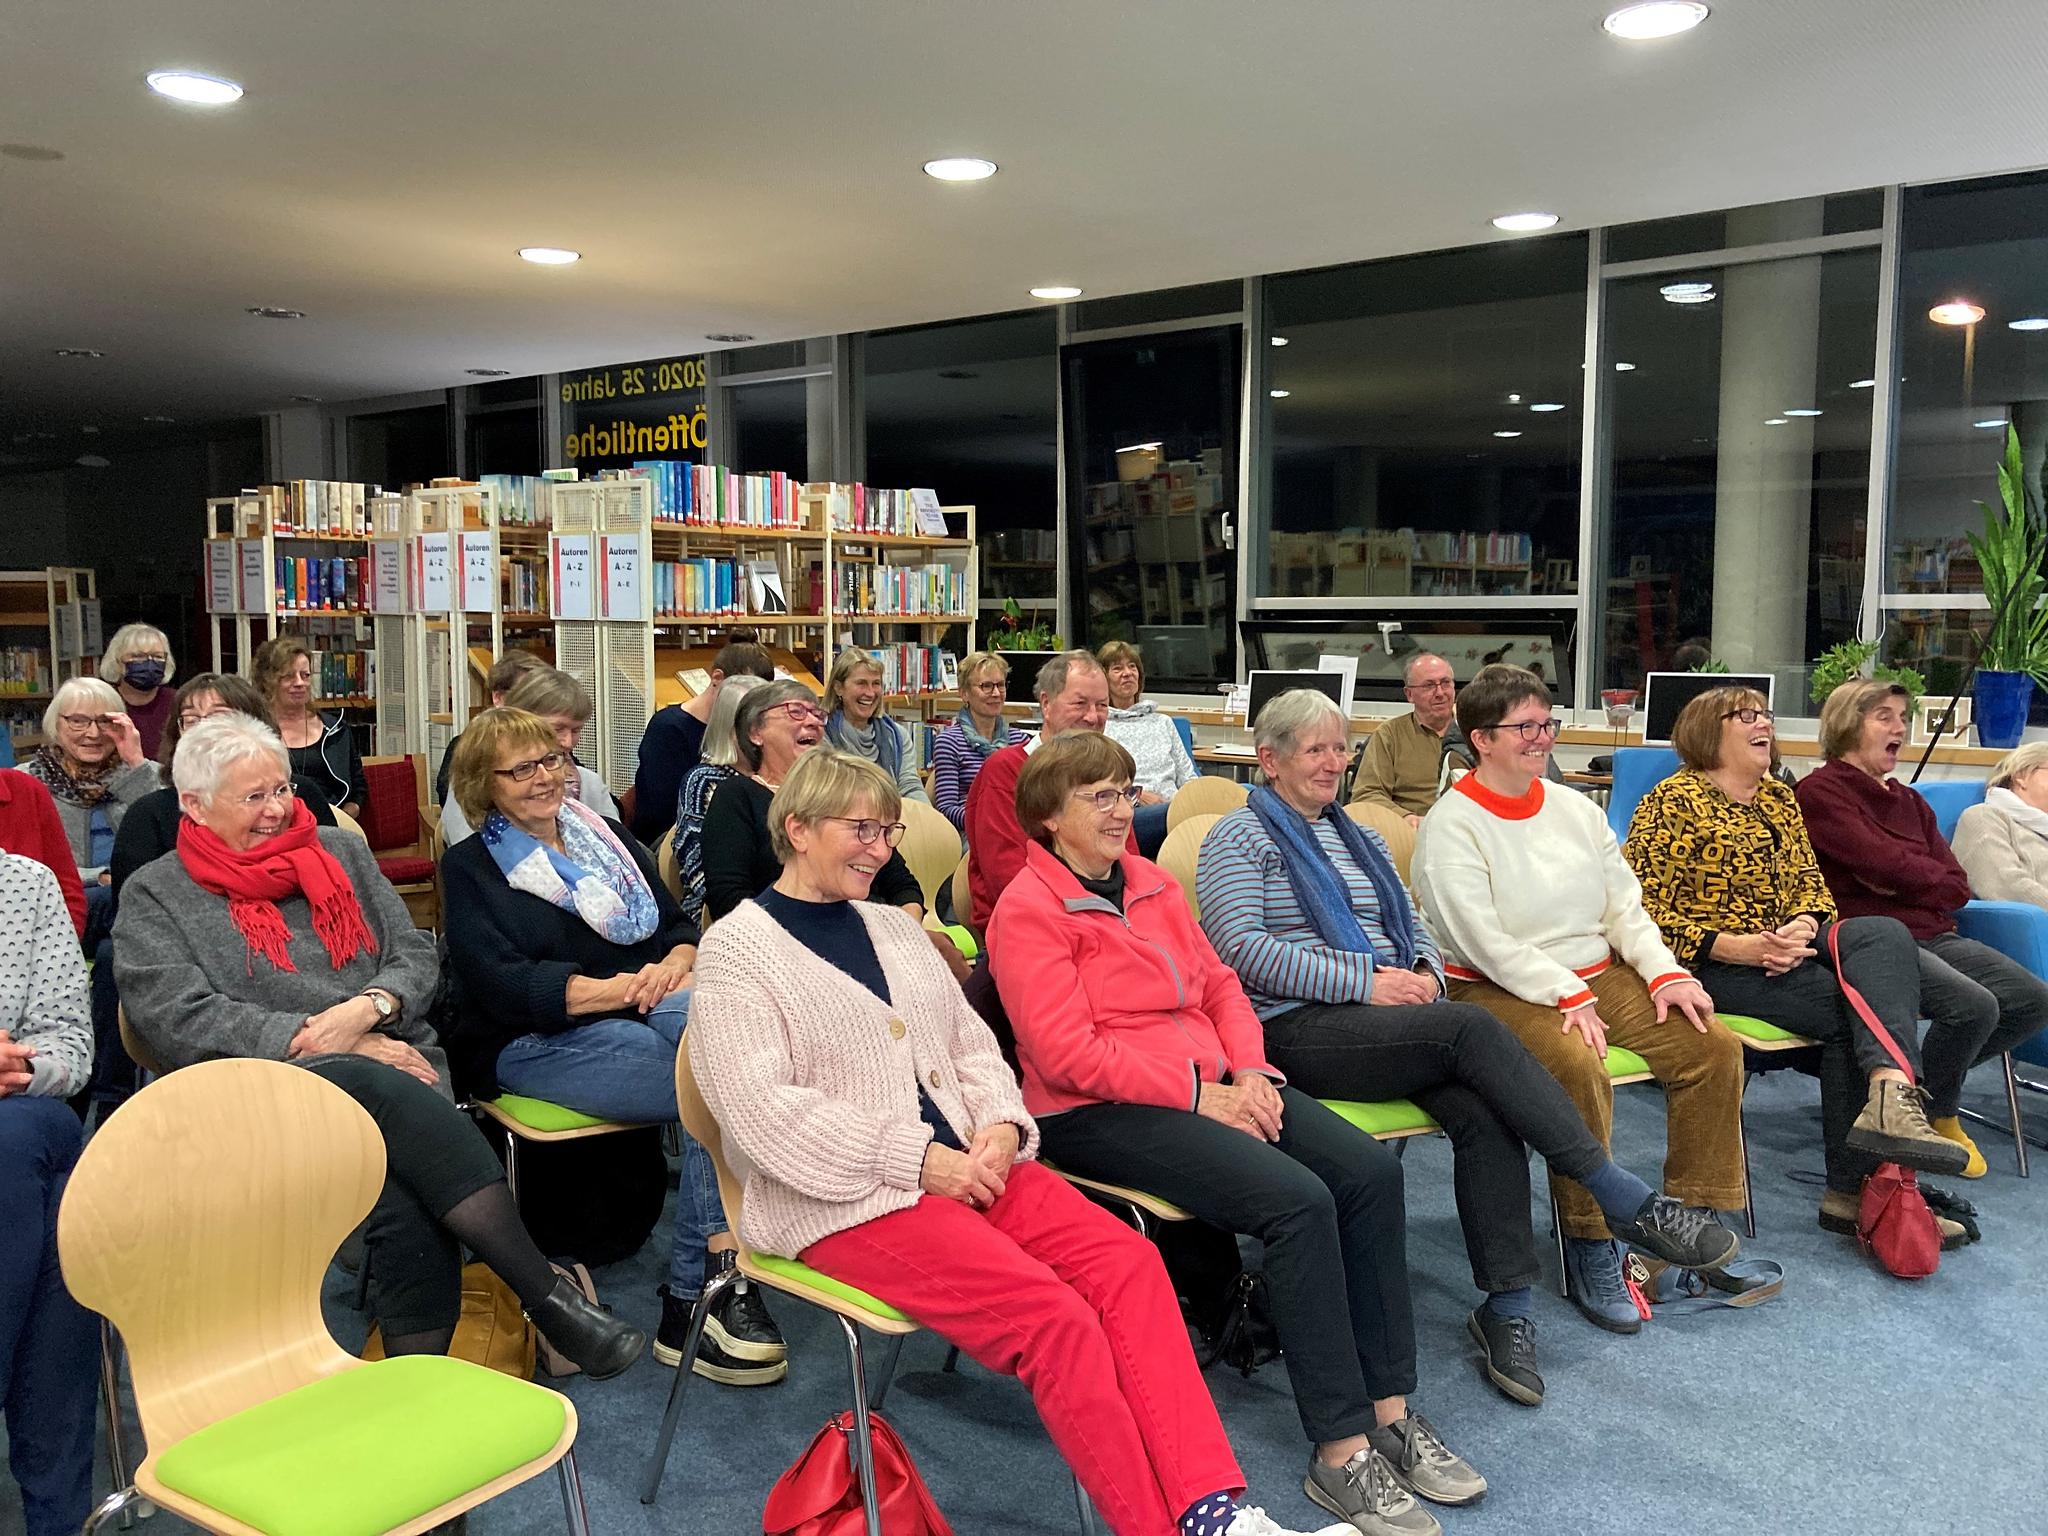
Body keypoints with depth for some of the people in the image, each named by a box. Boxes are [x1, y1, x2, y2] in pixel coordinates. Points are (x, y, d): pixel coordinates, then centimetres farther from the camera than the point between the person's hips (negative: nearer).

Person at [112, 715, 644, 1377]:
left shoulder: (339, 850, 20)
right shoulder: (153, 896, 11)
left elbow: (416, 954, 15)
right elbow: (179, 1019, -4)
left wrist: (368, 1007, -9)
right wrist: (329, 1043, -13)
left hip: (394, 1060, 3)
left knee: (408, 1202, -33)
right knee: (388, 1091, -36)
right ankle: (551, 1297, -35)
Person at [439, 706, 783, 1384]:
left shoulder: (606, 835, 21)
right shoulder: (470, 867, 8)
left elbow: (680, 924, 14)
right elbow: (503, 985, -7)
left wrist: (675, 966, -10)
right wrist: (620, 988, -18)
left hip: (642, 1016, 4)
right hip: (536, 1043, -4)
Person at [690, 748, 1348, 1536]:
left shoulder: (893, 926, 17)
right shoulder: (736, 951, -4)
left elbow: (971, 1044, 18)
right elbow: (763, 1111, -15)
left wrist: (1000, 1127, -4)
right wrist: (918, 1158, -18)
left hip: (968, 1165, 7)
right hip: (849, 1199, -6)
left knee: (1129, 1263, -17)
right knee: (1054, 1316, -25)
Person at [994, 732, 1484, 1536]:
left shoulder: (1152, 883, 15)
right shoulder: (1028, 910, -8)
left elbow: (1218, 983, 16)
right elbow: (1069, 1055, -16)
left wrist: (1252, 1070, -3)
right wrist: (1199, 1096, -16)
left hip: (1214, 1083, 8)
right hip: (1097, 1111, -7)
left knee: (1370, 1170, -12)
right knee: (1299, 1201, -26)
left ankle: (1389, 1409, -3)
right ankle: (1340, 1452, -15)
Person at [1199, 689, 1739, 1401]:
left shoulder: (1359, 839, 25)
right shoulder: (1241, 837, 3)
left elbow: (1414, 930, 26)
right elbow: (1243, 948, -12)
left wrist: (1427, 971, 1)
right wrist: (1364, 982, -17)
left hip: (1386, 1017, 7)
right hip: (1298, 1029, -6)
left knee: (1484, 1111, -25)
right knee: (1471, 1028, -28)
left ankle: (1507, 1309, -21)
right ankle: (1629, 1202, -24)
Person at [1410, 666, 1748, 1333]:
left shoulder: (1576, 809, 14)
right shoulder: (1452, 824, -8)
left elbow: (1625, 906, 13)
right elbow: (1482, 940, -16)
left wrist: (1664, 972, -3)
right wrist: (1567, 997, -21)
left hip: (1600, 974, 7)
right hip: (1498, 991, -7)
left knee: (1714, 1046, -10)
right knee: (1578, 1066, -34)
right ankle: (1592, 1250, -17)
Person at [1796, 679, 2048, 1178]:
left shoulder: (1909, 800, 21)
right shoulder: (1820, 791, -3)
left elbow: (1957, 887, 11)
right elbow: (1879, 860, -15)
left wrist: (1901, 879, -8)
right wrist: (1932, 874, 4)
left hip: (1933, 935, 8)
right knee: (1974, 1005, -27)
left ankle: (1929, 1079, 12)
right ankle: (1939, 1115, 2)